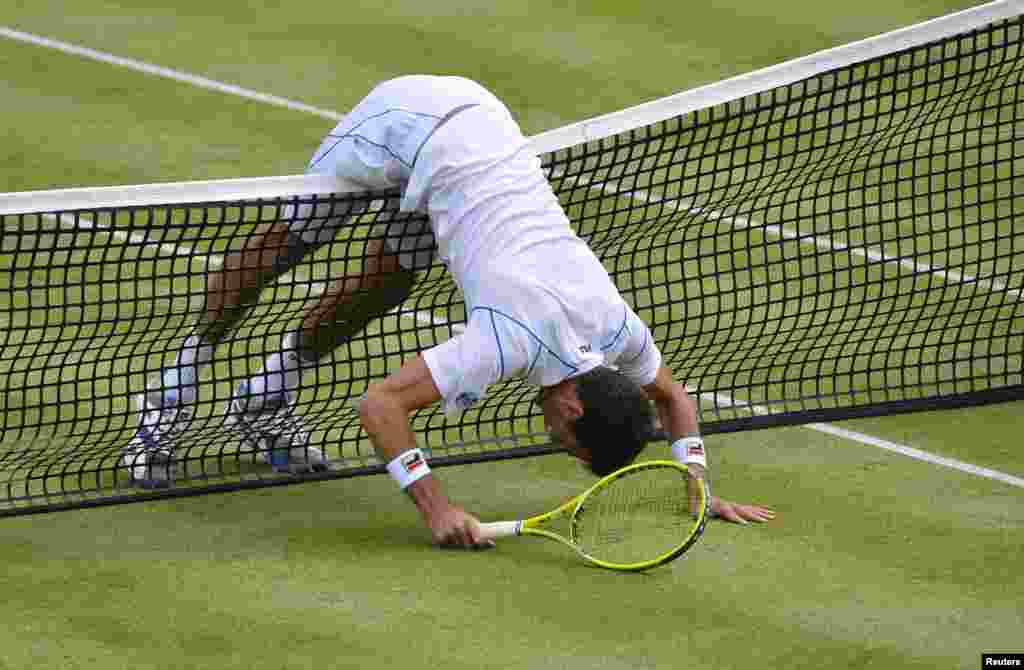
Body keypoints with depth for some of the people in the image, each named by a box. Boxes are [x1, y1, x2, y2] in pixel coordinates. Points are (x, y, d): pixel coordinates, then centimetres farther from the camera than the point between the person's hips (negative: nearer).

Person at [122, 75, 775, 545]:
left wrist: (700, 488, 0)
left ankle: (267, 397, 31)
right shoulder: (515, 342, -29)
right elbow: (380, 402, -30)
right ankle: (179, 384, 27)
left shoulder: (618, 326, -11)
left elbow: (673, 397, 12)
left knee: (388, 282, 13)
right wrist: (436, 509, -36)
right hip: (403, 121, -5)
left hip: (475, 113, 5)